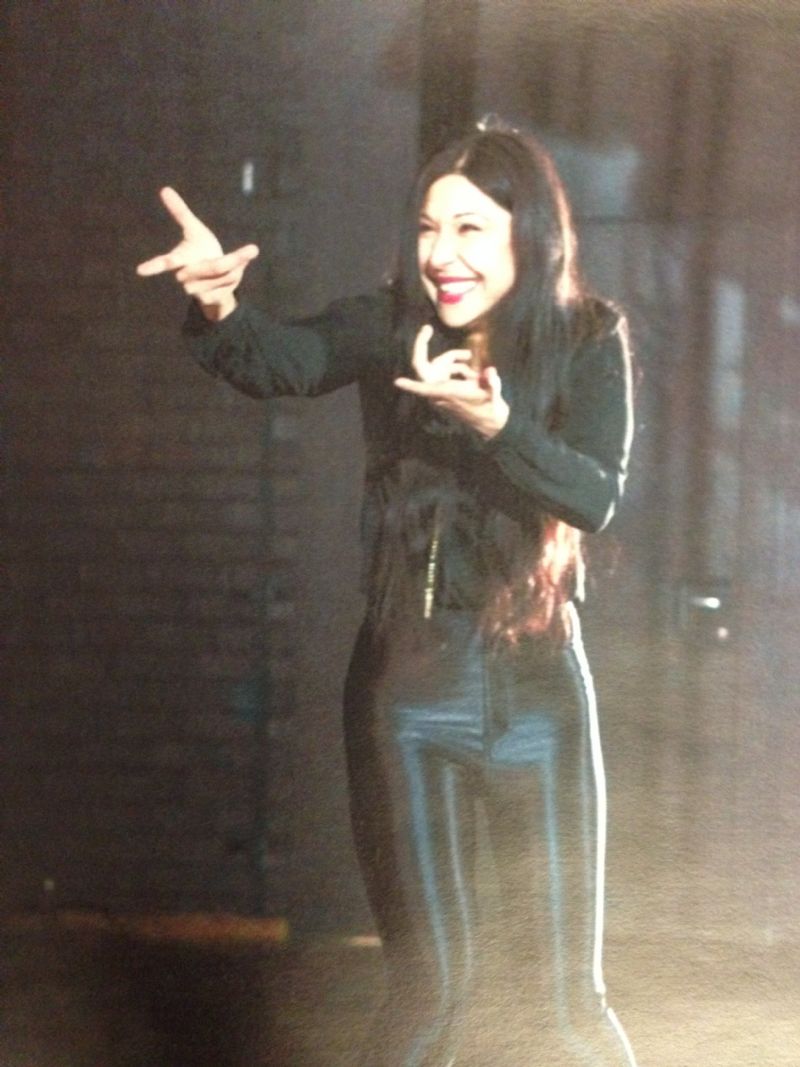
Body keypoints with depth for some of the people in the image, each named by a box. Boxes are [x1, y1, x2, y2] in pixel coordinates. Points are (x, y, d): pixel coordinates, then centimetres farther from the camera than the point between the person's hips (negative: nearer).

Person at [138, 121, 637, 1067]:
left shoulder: (588, 343, -4)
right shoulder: (388, 330, -3)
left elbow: (594, 495, -17)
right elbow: (281, 362, -23)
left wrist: (492, 422, -34)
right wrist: (219, 307, -45)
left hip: (536, 687, -1)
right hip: (408, 687, 1)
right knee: (430, 986, 8)